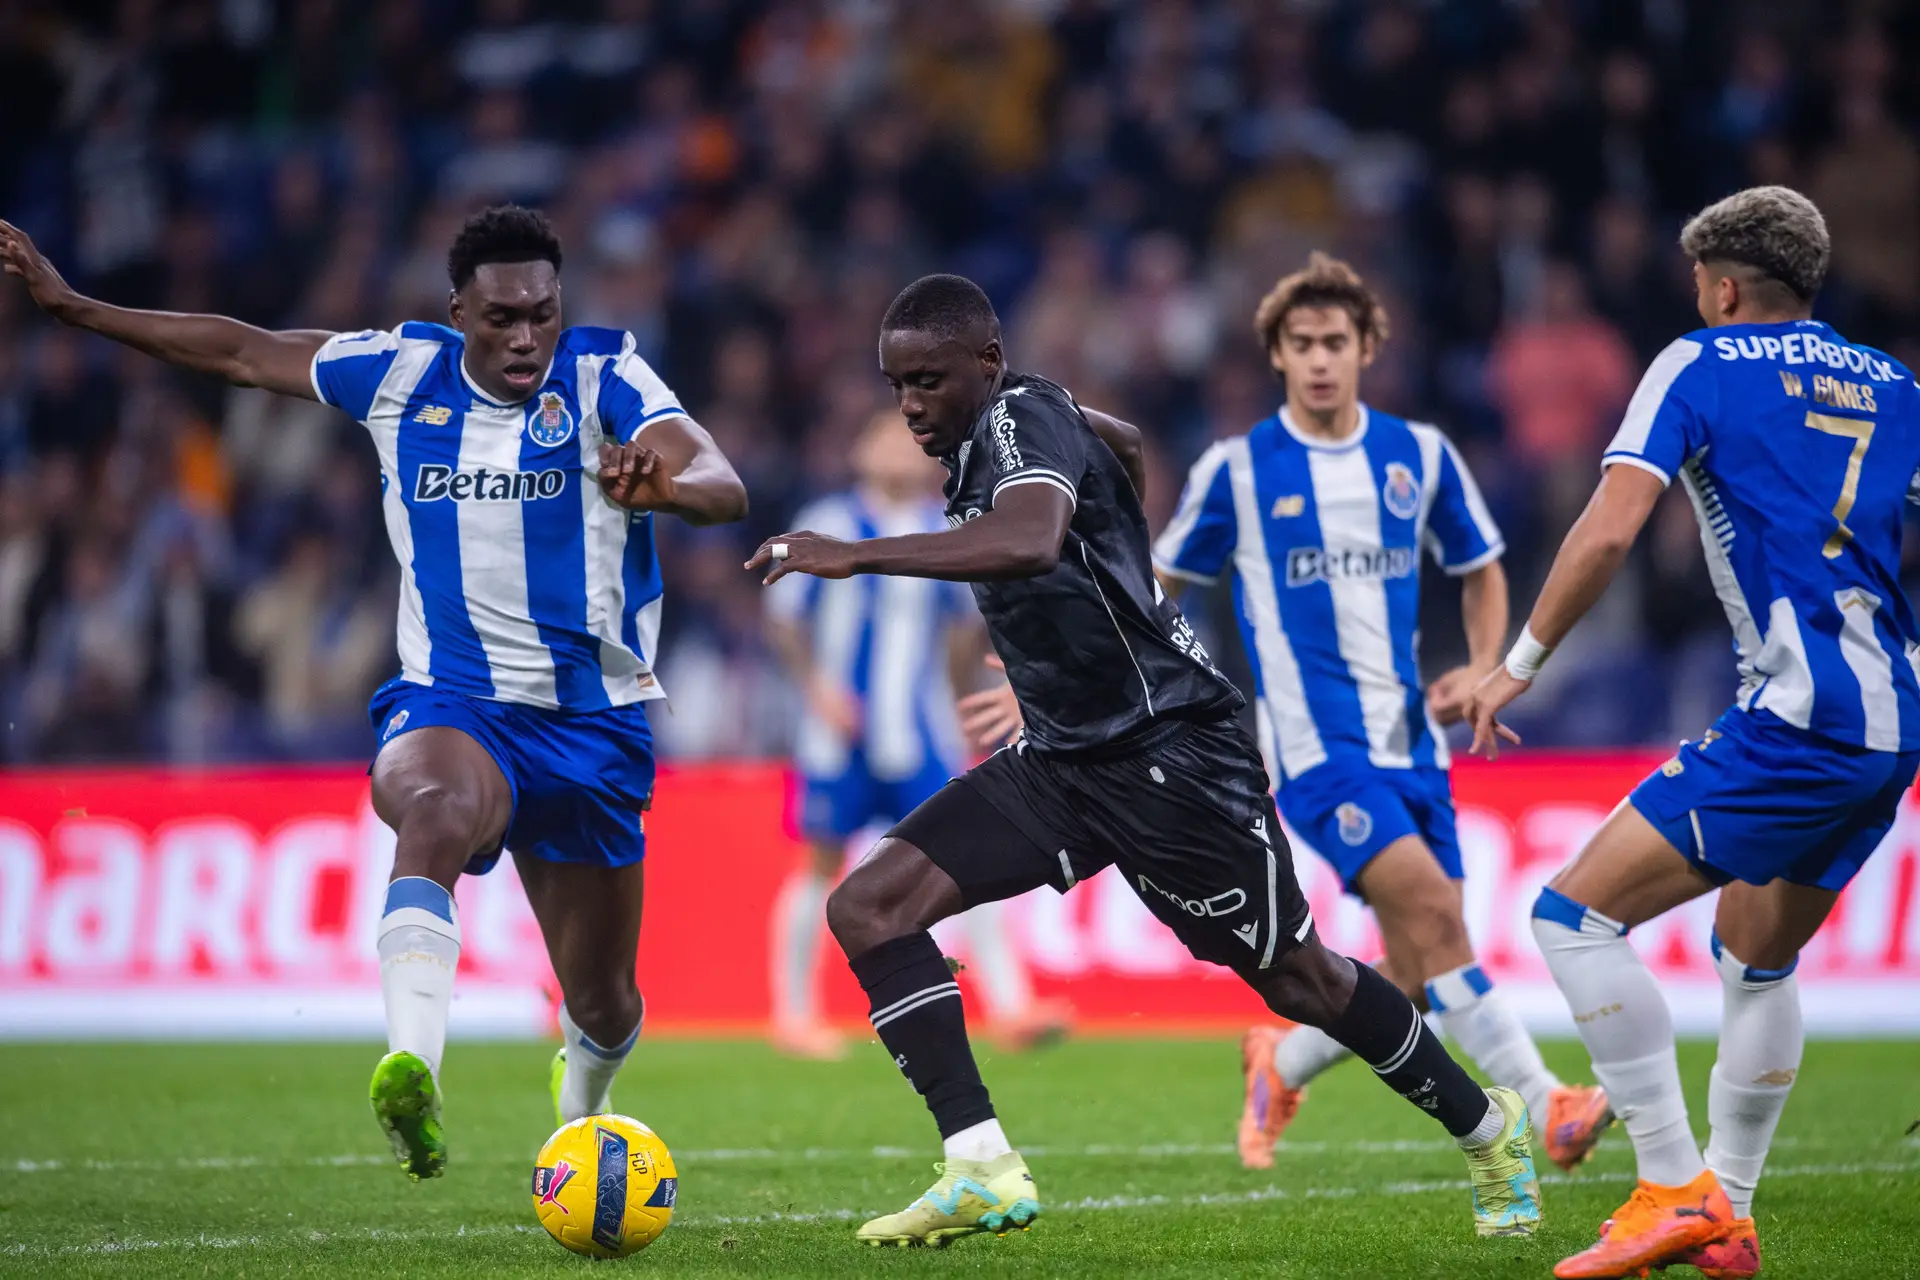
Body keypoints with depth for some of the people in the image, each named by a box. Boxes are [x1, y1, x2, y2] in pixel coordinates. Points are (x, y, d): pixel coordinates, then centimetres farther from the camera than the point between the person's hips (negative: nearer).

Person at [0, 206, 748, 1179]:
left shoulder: (601, 376, -8)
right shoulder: (403, 371, 1)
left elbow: (724, 488, -23)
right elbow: (244, 353, 13)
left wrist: (666, 485, -48)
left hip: (594, 722, 0)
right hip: (450, 702, 0)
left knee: (601, 1005, 10)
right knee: (435, 808, -39)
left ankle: (580, 1097, 49)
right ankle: (411, 1075, -60)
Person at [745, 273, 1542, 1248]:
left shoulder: (1022, 417, -18)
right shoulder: (983, 437, 8)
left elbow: (1029, 543, -41)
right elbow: (1122, 442, 30)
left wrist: (856, 556, -41)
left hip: (1168, 751, -9)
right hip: (1061, 758, 9)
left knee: (1295, 978, 3)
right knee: (867, 908, -9)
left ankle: (1489, 1132, 26)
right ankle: (983, 1173, -15)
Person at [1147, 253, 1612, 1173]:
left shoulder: (1420, 455, 6)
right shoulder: (1237, 469, -2)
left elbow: (1481, 570, 20)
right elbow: (1161, 582, 11)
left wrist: (1481, 669, 4)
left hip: (1410, 742, 5)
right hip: (1315, 744, -5)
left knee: (1418, 977, 2)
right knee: (1430, 903, -24)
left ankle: (1280, 1065, 29)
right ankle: (1544, 1106, -26)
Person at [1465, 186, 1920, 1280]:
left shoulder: (1701, 367, 2)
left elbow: (1608, 530, -9)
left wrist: (1521, 663, -1)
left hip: (1798, 717, -8)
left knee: (1575, 913, -5)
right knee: (1758, 960, 24)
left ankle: (1676, 1190, -11)